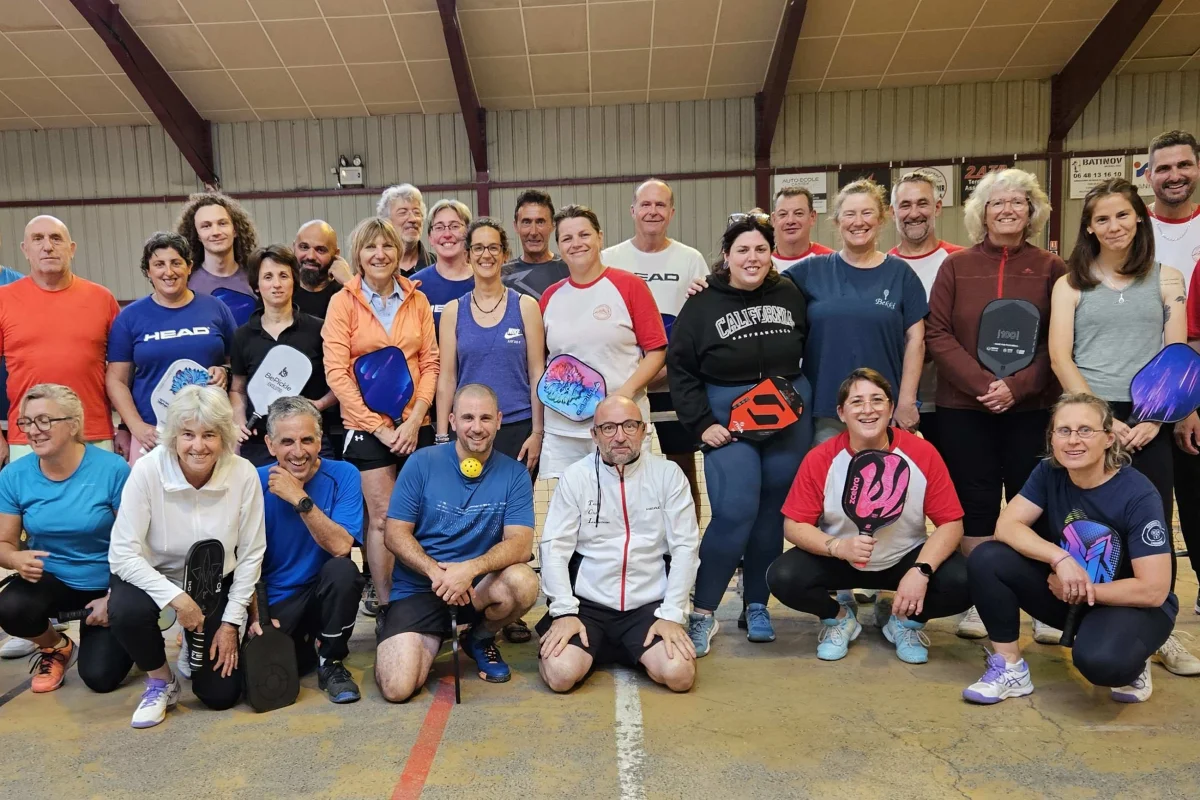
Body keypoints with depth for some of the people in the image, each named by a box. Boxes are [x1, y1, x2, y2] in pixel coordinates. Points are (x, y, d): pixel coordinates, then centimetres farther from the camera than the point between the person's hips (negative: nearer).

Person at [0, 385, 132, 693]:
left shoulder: (112, 469, -20)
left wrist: (114, 597, -15)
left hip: (107, 583, -3)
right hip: (51, 579, 3)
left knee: (100, 677, -8)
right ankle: (56, 648, 6)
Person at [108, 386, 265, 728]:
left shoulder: (244, 475, -22)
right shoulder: (147, 471, -26)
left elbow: (250, 555, -12)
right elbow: (122, 554, -23)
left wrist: (231, 622, -10)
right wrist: (176, 597, -31)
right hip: (154, 575, -1)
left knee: (222, 694, -3)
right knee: (126, 610, -36)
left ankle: (198, 646, 33)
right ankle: (161, 682, -4)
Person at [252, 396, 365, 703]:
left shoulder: (342, 475, -10)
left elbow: (340, 547, -22)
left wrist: (300, 499, -27)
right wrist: (256, 617, -14)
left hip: (325, 593, -1)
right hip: (275, 602, 1)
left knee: (342, 570, -33)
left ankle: (331, 663, -8)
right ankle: (300, 646, 14)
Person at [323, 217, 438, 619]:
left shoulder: (417, 300, 7)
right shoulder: (343, 301, -1)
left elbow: (430, 362, 6)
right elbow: (336, 371, -6)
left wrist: (415, 419, -6)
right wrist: (378, 426, -9)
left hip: (414, 424, 3)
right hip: (365, 425, -2)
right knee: (383, 516, -3)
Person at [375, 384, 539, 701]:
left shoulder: (514, 474, -3)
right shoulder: (422, 463, -4)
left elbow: (520, 543, -12)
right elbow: (395, 534, -5)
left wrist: (470, 569, -29)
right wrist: (437, 573, -21)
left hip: (480, 586, 1)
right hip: (417, 588, -1)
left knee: (524, 583, -31)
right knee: (397, 688, -21)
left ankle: (480, 639, 3)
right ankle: (431, 639, 16)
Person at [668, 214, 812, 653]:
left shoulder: (790, 296, 5)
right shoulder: (702, 304, -2)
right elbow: (680, 369, -2)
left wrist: (801, 395, 7)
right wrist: (701, 423, -8)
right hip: (729, 419, -3)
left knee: (772, 514, 8)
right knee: (734, 513, -13)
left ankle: (757, 606, 23)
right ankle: (702, 613, -1)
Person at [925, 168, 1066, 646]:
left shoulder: (1051, 269, 6)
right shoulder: (955, 266, 5)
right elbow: (937, 334, -2)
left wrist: (1017, 386, -14)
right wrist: (981, 384, -14)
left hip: (1032, 408, 0)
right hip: (964, 408, 0)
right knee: (976, 506, 5)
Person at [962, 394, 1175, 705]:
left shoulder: (1139, 495, -22)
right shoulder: (1049, 473, -9)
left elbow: (1153, 590, -23)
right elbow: (1006, 526, -16)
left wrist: (1081, 590, -18)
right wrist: (1059, 557, -31)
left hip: (1134, 604, -4)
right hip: (1067, 592, 4)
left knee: (1099, 660, -37)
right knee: (986, 559, -20)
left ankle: (1131, 665, 2)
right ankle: (1010, 668, -5)